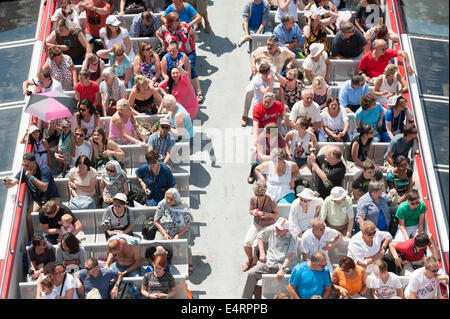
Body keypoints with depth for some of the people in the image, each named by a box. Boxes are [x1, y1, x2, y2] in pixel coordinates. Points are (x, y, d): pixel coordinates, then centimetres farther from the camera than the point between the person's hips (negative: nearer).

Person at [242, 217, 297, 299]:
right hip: (269, 263, 4)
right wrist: (262, 253, 11)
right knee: (251, 273, -15)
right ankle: (246, 297, -7)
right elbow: (260, 236, 23)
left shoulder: (292, 238, -6)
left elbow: (290, 256, -15)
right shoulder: (271, 229, 6)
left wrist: (282, 269, -28)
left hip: (283, 265, -4)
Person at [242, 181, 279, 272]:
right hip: (256, 223, 4)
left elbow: (277, 214, -8)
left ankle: (254, 262, 10)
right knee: (246, 242, -14)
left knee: (256, 244, -21)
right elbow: (250, 211, 7)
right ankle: (249, 259, 19)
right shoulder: (253, 199, -11)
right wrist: (253, 212, -17)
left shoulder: (271, 201, -23)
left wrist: (268, 214, -28)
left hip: (268, 226, -4)